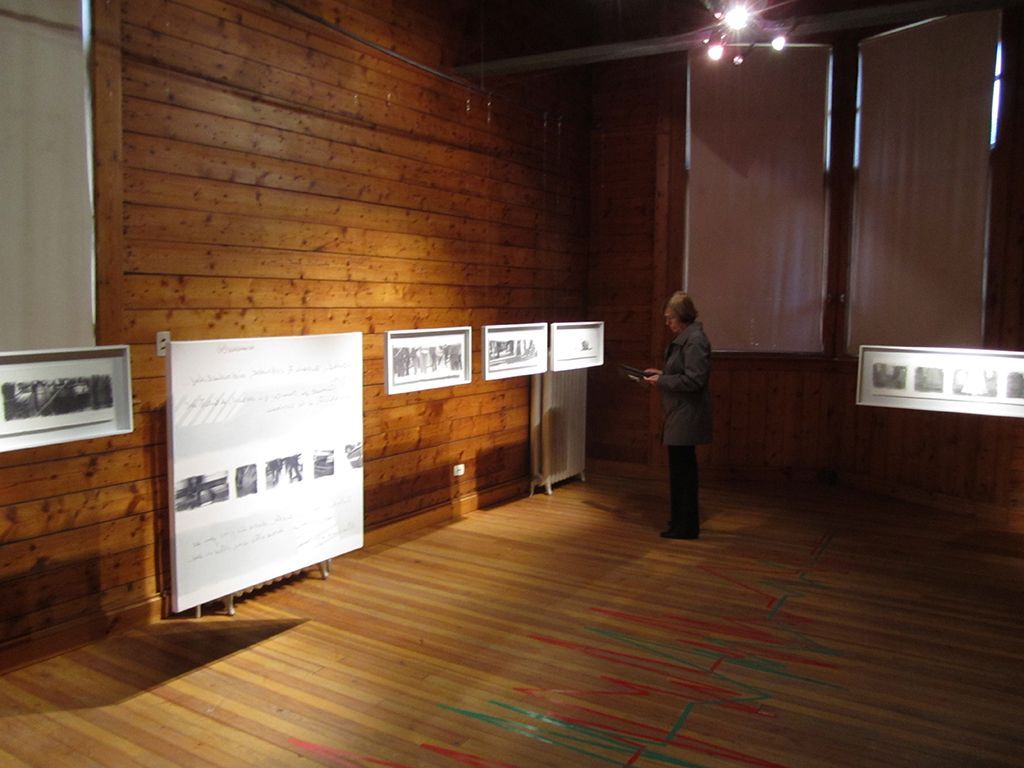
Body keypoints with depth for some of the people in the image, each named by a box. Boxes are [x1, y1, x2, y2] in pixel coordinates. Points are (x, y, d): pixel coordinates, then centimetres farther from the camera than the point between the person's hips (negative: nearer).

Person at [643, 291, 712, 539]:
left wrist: (662, 381, -17)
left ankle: (684, 526, 8)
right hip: (681, 415, 11)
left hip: (687, 416, -11)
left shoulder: (695, 340, -18)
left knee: (681, 468, -3)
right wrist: (661, 373, 9)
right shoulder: (683, 338, 13)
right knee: (683, 468, 18)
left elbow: (695, 380, -23)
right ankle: (685, 522, 29)